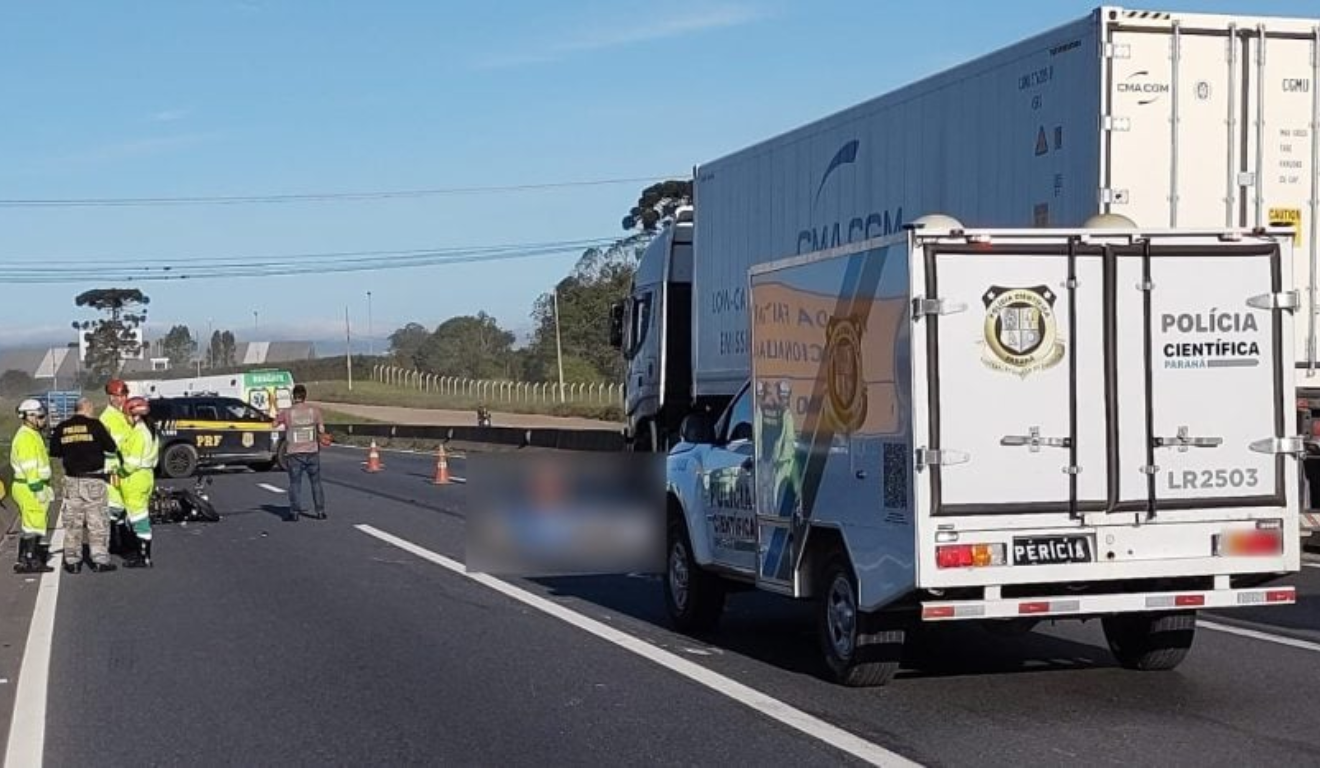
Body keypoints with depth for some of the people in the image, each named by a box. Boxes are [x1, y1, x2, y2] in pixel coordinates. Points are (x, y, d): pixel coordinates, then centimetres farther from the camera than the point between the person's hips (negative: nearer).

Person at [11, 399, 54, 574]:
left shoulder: (33, 435, 17)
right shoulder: (26, 437, -16)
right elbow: (29, 467, -21)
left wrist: (46, 487, 23)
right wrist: (38, 489, -22)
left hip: (34, 487, 11)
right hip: (30, 488, -11)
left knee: (29, 526, 15)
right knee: (34, 526, -7)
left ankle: (24, 561, 20)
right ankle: (31, 562, -4)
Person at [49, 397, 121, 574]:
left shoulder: (61, 428, 4)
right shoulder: (95, 425, -8)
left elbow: (54, 453, 10)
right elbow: (111, 447, -4)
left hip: (71, 480, 4)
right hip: (93, 480, -4)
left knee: (72, 521, 10)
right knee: (97, 521, 3)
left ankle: (72, 561, 12)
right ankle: (100, 560, 2)